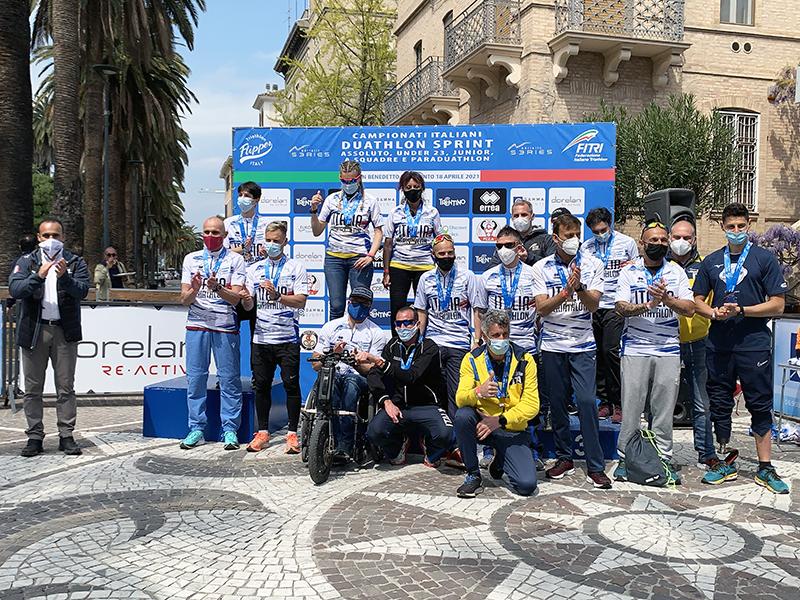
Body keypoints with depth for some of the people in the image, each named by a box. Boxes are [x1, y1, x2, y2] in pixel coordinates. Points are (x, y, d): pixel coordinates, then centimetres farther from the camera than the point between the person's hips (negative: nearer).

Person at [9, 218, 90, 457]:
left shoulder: (75, 262, 5)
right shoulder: (26, 262, 6)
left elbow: (82, 291, -11)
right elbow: (15, 290, -9)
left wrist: (65, 277, -28)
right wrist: (38, 276, -24)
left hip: (64, 331, -1)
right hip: (33, 331, 1)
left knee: (66, 388, 3)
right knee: (32, 389, 6)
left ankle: (66, 436, 10)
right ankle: (35, 437, 15)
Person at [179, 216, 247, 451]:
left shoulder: (235, 260, 5)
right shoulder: (191, 259, 12)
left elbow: (235, 298, -5)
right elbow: (184, 300, 7)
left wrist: (217, 288, -22)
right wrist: (194, 290, -14)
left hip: (225, 326, -2)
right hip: (197, 325, 2)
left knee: (229, 379, -2)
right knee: (195, 378, 4)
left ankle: (230, 430, 6)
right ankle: (196, 429, 13)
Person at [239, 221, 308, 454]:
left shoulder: (296, 268, 1)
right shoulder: (255, 269, 12)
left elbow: (301, 302, -10)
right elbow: (248, 306, 9)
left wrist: (277, 296, -25)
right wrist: (246, 299, -14)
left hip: (288, 338, -3)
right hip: (261, 337, 3)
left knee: (291, 385, -2)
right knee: (261, 385, 8)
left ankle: (292, 433, 7)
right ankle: (262, 432, 20)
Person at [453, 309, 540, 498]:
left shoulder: (524, 360, -6)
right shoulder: (472, 359, -5)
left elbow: (531, 405, -12)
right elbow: (460, 399, -14)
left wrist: (500, 420, -24)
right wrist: (479, 393, -37)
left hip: (513, 430, 0)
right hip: (482, 423, 0)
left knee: (527, 485, -18)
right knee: (462, 415, -34)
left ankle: (500, 459, 19)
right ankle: (473, 475, -12)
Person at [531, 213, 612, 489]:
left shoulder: (592, 265, 1)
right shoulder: (542, 267, 1)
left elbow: (593, 305, -7)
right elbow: (542, 308, -8)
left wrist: (580, 287, -26)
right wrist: (567, 291, -22)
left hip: (583, 345, -1)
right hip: (552, 346, 1)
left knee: (586, 401, -9)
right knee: (557, 403, 8)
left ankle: (595, 467, -1)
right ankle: (564, 458, 22)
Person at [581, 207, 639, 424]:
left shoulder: (627, 243, 4)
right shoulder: (586, 247, 12)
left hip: (615, 306, -4)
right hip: (591, 306, 4)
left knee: (610, 351, -11)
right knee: (597, 354, 5)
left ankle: (619, 403, 1)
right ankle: (605, 401, 16)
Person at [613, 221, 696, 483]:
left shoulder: (676, 272, 9)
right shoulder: (629, 272, 5)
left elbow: (689, 309, 1)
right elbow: (621, 307, -5)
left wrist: (666, 299, -16)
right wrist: (649, 305, -21)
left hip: (668, 350, 1)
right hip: (635, 348, -1)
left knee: (664, 409, 5)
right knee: (631, 407, 0)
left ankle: (664, 460, 15)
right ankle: (624, 459, 10)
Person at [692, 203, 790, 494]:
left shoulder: (764, 259, 1)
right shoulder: (711, 261, 12)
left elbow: (777, 305, -4)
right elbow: (698, 301, 15)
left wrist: (741, 310, -15)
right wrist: (714, 312, -6)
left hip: (754, 345, -3)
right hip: (718, 346, 4)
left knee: (760, 406, 2)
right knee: (719, 405, 8)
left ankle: (765, 468, 12)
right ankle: (726, 464, 20)